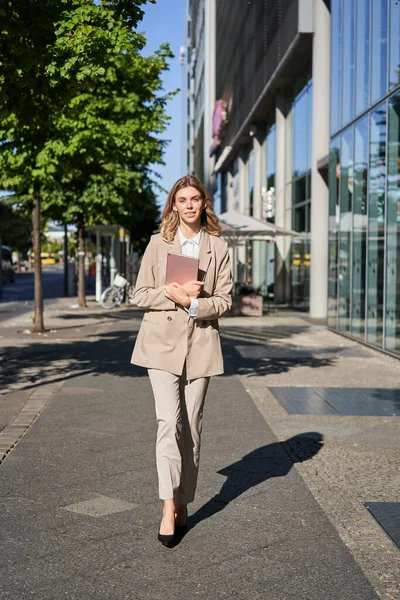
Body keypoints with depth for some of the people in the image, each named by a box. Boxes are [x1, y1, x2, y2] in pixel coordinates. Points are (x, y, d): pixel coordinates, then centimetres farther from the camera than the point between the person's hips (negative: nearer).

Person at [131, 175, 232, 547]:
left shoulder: (218, 248, 6)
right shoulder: (159, 243, 5)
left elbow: (224, 301, 2)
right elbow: (140, 294, 3)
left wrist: (192, 303, -15)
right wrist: (172, 293, -14)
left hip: (200, 345, 1)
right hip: (162, 342, -1)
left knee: (191, 425, 7)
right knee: (168, 422, -13)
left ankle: (183, 503, 20)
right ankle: (169, 507, -12)